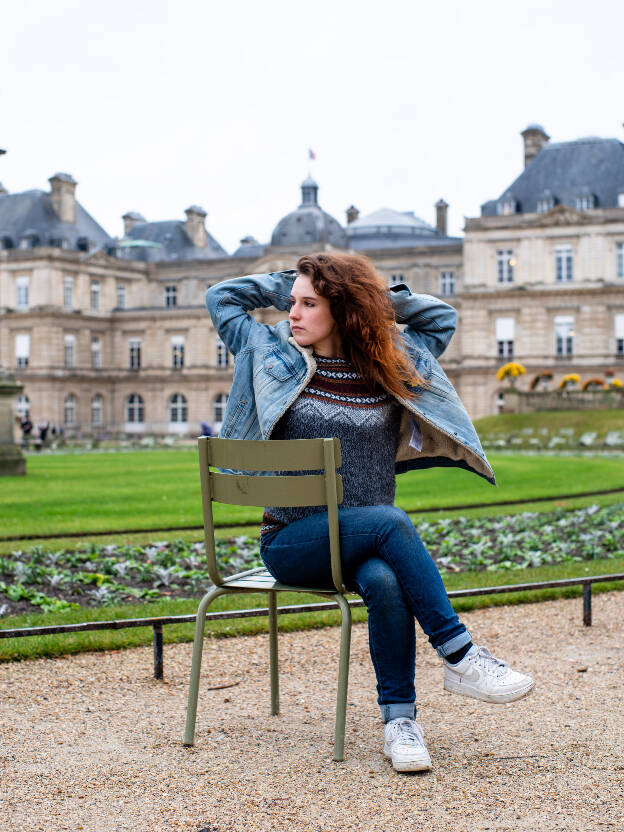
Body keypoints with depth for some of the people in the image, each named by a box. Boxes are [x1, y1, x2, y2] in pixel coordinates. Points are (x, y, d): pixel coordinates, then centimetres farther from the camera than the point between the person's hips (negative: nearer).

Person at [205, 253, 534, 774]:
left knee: (385, 582, -35)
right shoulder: (277, 358, 6)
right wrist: (290, 283, 14)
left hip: (367, 542, 2)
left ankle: (399, 717, -27)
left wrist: (376, 294, 13)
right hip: (292, 541, -2)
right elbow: (221, 297, 14)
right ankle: (461, 659, -28)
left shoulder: (392, 367, 8)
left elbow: (443, 316, 20)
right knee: (392, 522, -32)